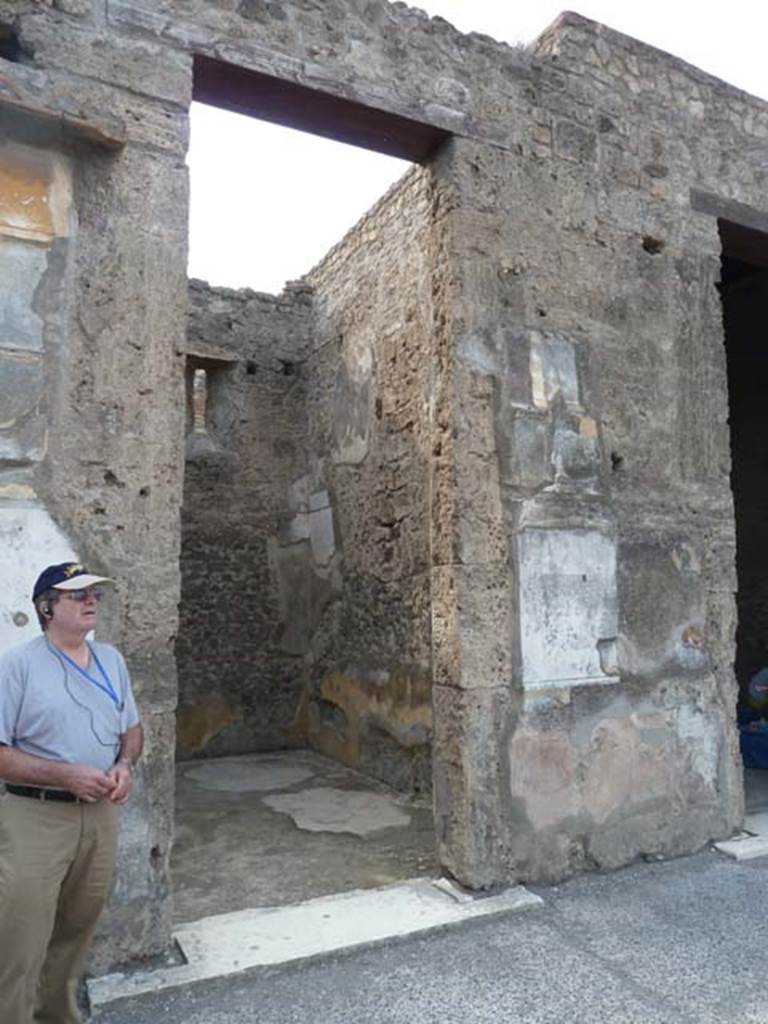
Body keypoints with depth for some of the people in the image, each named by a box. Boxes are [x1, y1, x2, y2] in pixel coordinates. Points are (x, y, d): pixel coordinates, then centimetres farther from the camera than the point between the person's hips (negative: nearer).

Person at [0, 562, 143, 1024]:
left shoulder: (111, 659, 6)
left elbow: (132, 728, 15)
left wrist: (126, 765, -4)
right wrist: (64, 775, -22)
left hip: (101, 813, 6)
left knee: (76, 933, 20)